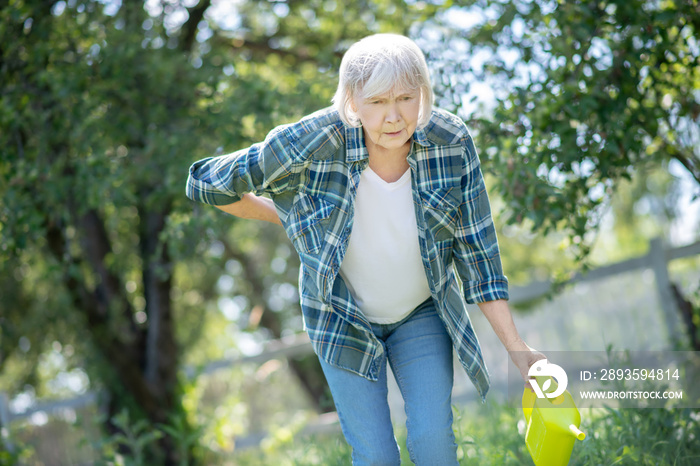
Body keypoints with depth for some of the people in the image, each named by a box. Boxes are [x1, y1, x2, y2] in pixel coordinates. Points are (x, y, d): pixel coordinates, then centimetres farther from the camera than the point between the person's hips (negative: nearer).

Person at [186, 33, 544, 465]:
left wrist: (517, 348, -14)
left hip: (422, 312, 1)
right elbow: (206, 183, -16)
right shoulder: (311, 145, -30)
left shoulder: (452, 142, -22)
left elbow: (476, 251, -13)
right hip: (343, 316, -1)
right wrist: (288, 217, -3)